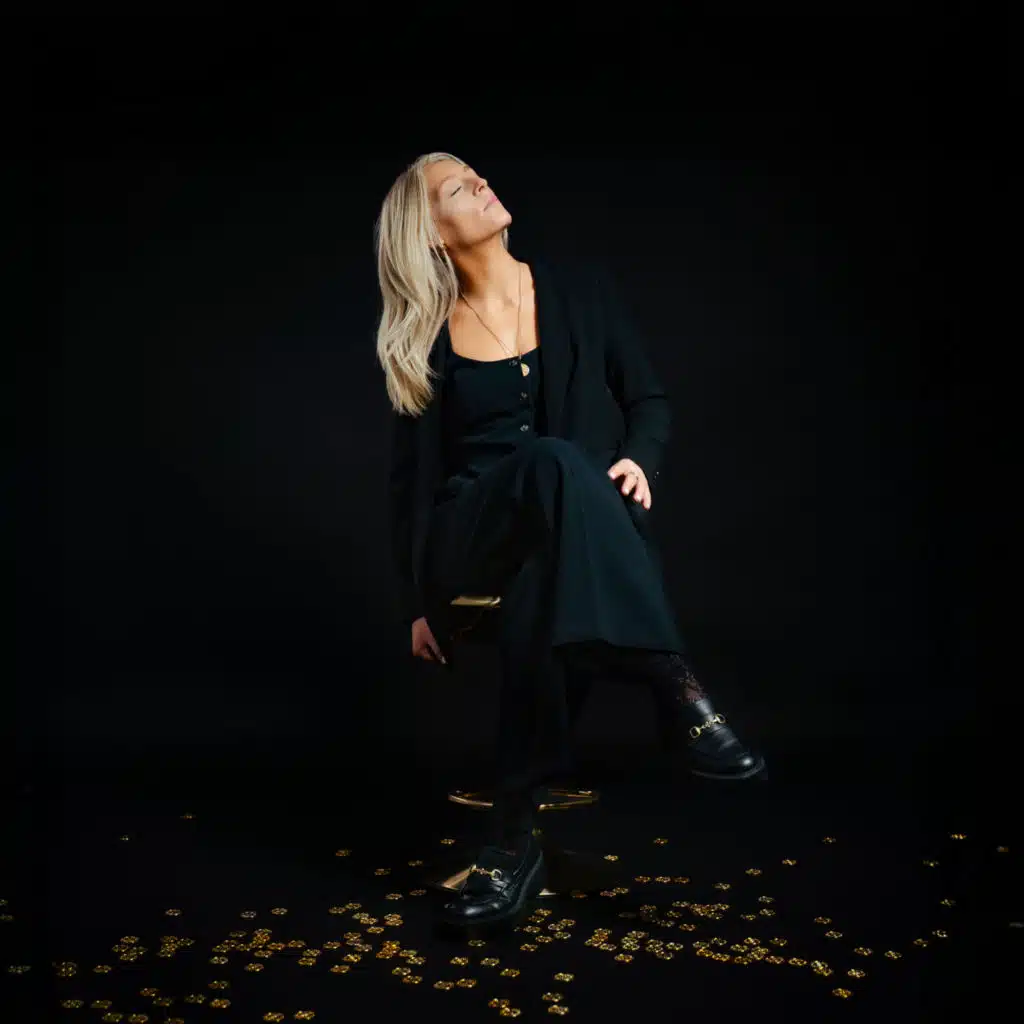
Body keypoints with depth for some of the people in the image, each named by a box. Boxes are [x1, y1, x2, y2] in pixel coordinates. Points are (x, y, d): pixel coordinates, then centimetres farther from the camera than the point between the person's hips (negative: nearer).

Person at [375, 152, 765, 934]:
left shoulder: (581, 291, 12)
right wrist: (417, 601, 6)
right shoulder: (426, 341, 9)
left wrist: (640, 461, -11)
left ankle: (515, 832, -38)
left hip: (577, 528, 1)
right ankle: (676, 690, -44)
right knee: (554, 463, -37)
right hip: (471, 530, -1)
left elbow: (650, 399, 13)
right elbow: (412, 478, 10)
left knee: (545, 590, -39)